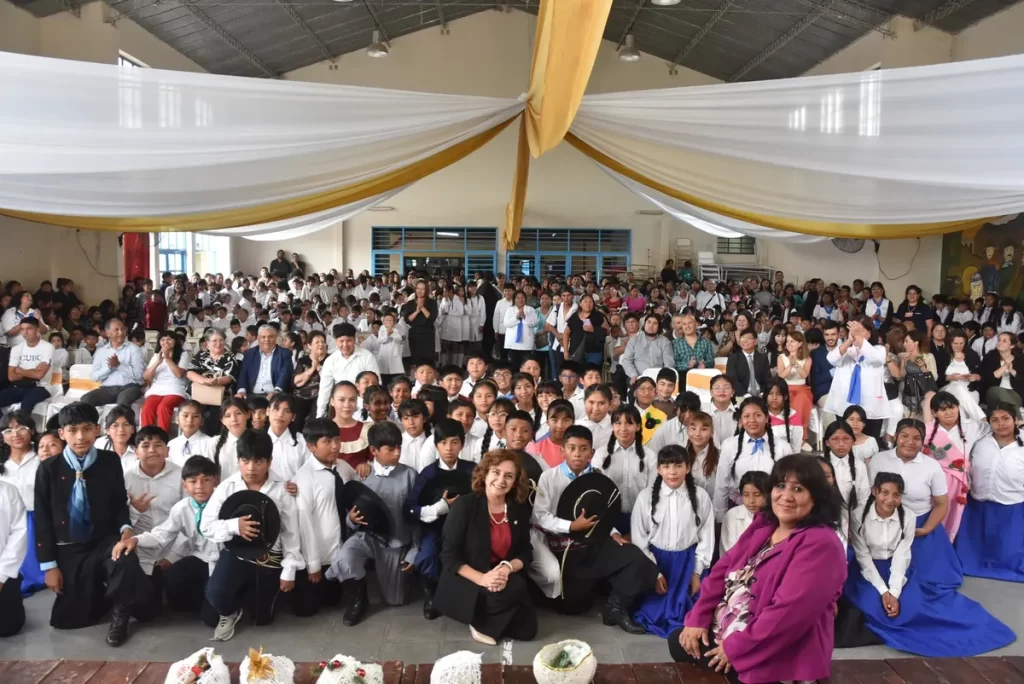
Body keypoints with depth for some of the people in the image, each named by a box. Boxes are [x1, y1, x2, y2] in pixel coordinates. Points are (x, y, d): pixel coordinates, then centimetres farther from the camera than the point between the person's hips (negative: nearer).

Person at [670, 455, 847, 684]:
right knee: (677, 642, 13)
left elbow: (790, 611, -29)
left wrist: (736, 647, -23)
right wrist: (698, 619, -3)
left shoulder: (820, 545, -22)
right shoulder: (763, 524, 5)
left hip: (773, 660, -8)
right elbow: (723, 569, 5)